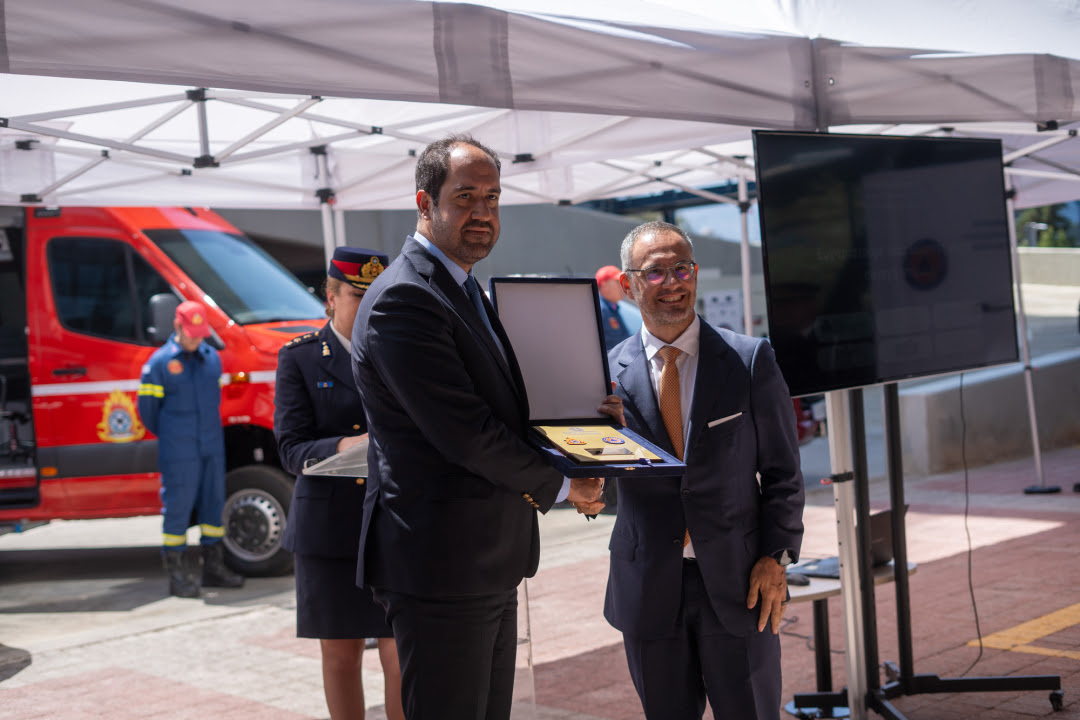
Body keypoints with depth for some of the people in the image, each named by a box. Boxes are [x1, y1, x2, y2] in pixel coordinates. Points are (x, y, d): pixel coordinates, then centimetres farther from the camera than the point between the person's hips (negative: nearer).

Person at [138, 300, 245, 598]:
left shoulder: (212, 357, 10)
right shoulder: (159, 362, -6)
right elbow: (147, 407, -1)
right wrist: (169, 435, 9)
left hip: (212, 447, 5)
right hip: (177, 452, -5)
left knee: (214, 502, 10)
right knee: (177, 507, -2)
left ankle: (213, 566, 22)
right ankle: (178, 575, 4)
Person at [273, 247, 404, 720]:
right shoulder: (299, 358, 2)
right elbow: (292, 449, -7)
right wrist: (345, 446, -26)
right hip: (330, 525, -1)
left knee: (401, 655, -3)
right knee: (341, 655, 9)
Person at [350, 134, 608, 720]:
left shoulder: (464, 291, 17)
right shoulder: (403, 299, -17)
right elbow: (464, 434, -22)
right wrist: (559, 486, -8)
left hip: (490, 563, 10)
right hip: (439, 567, -10)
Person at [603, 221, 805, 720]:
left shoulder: (750, 360, -1)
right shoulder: (606, 374, 0)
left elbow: (782, 469, 1)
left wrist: (776, 556, -6)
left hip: (738, 581, -1)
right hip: (648, 589, 1)